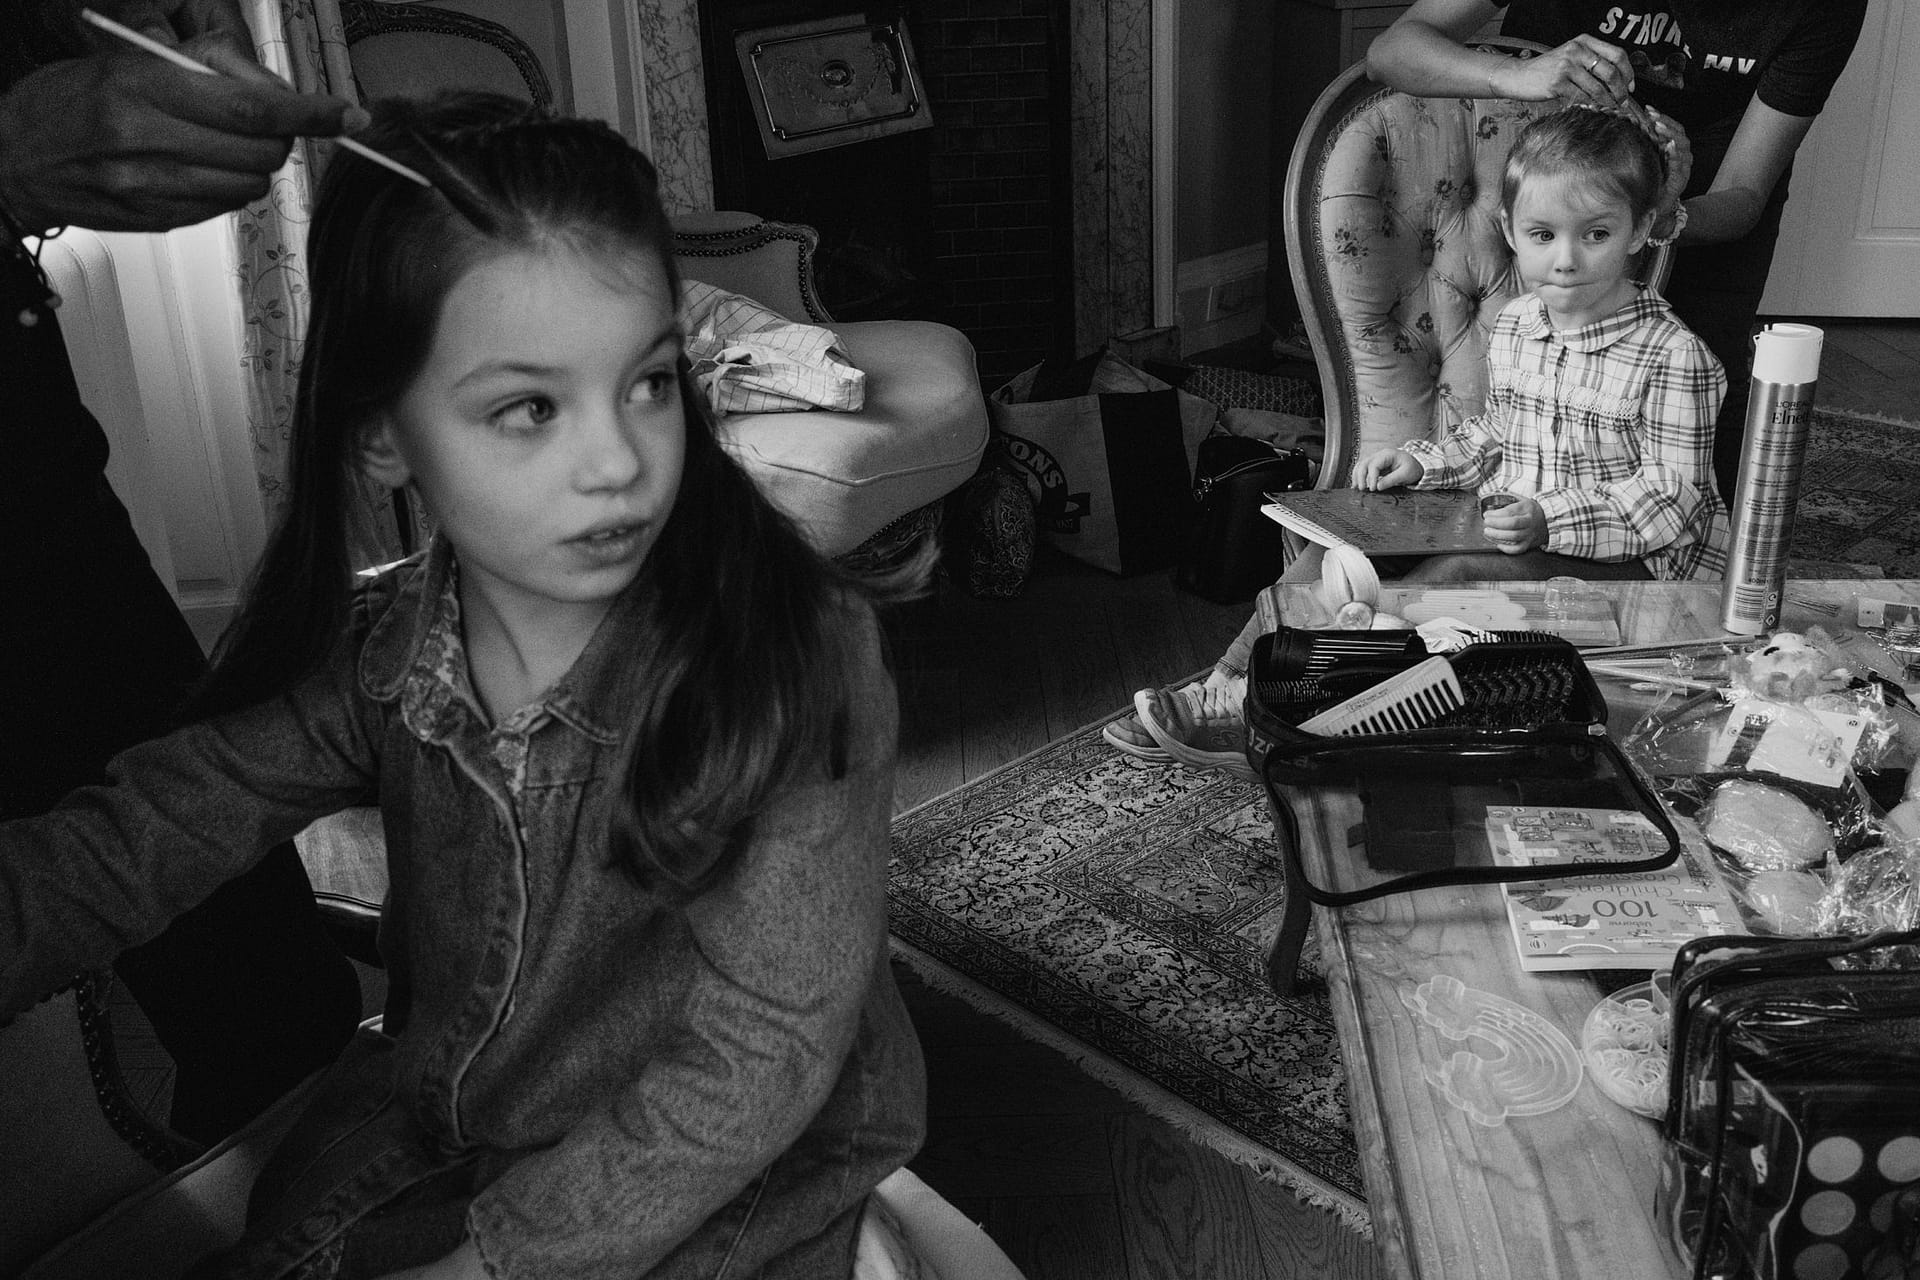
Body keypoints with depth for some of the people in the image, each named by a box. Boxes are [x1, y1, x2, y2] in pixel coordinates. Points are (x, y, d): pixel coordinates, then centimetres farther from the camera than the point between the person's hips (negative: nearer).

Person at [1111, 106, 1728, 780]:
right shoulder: (1512, 327, 7)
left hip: (1618, 555, -7)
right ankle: (1223, 689, -16)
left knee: (1457, 574, -31)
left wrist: (1551, 518, -28)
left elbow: (1673, 493, -17)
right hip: (1500, 522, 7)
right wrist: (1421, 461, 4)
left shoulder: (1674, 357, -15)